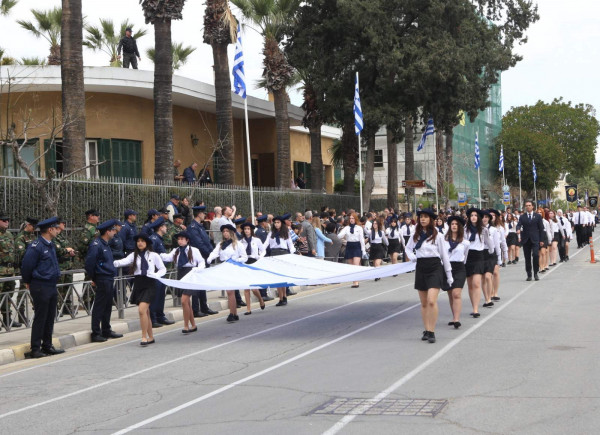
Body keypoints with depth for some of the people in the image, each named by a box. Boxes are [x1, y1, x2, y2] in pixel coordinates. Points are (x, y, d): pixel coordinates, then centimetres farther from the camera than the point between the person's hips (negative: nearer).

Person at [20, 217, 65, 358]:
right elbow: (26, 265, -14)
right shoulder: (36, 246, -16)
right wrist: (28, 282, -3)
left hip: (51, 286, 9)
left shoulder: (50, 245, 13)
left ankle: (47, 346, 21)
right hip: (40, 287, -9)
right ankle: (35, 349, 3)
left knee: (50, 318, 12)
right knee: (40, 318, -3)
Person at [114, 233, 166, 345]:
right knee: (146, 312, 10)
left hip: (149, 284, -4)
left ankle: (144, 337, -12)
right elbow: (124, 261, -11)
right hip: (138, 284, 4)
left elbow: (163, 269, 8)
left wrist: (156, 275, -11)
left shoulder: (153, 255, 2)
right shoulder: (134, 255, 7)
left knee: (142, 310, -19)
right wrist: (113, 263, -32)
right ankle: (150, 337, 21)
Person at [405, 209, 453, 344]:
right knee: (424, 303, 8)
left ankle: (431, 332, -12)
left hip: (435, 267, -4)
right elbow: (408, 248, 26)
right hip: (420, 268, 5)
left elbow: (444, 255, 2)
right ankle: (426, 330, 17)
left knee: (431, 301, -17)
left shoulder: (437, 235, -2)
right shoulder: (416, 235, 9)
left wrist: (449, 275, 3)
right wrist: (412, 257, 4)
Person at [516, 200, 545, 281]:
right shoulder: (522, 217, 10)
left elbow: (541, 228, 8)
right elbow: (519, 225, -4)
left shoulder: (538, 216, 8)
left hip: (535, 239, -1)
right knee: (527, 258, 3)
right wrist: (518, 229, -28)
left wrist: (541, 240, 3)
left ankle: (535, 273, -4)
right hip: (526, 240, 2)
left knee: (535, 255, -16)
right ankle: (529, 275, 11)